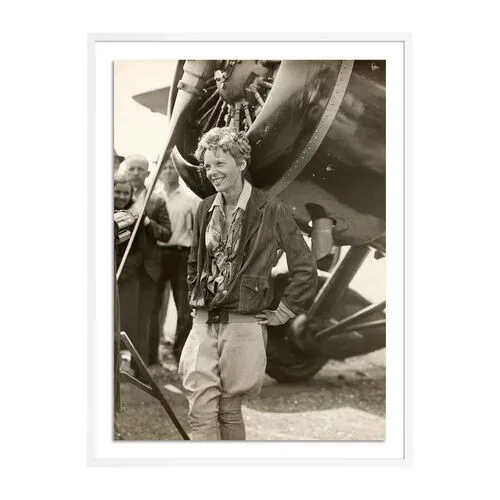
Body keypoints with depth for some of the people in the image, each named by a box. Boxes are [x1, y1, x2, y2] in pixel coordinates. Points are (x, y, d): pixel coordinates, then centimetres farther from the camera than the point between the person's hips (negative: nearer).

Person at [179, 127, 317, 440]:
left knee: (229, 410, 5)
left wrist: (285, 311, -3)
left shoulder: (270, 210, -7)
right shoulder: (206, 209, 10)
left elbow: (305, 267, -4)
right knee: (201, 412, -4)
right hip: (204, 323, 5)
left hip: (244, 324, -4)